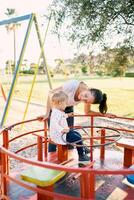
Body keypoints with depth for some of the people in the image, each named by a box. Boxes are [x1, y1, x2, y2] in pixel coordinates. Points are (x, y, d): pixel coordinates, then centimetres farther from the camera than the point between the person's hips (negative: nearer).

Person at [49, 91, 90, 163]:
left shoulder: (57, 111, 8)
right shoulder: (56, 113, -26)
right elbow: (54, 124, -40)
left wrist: (65, 116, 46)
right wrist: (62, 129, -49)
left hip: (63, 133, 11)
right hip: (59, 136, -11)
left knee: (77, 134, 19)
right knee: (78, 139, -10)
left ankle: (83, 149, 35)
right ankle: (81, 156, 5)